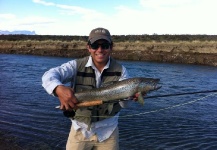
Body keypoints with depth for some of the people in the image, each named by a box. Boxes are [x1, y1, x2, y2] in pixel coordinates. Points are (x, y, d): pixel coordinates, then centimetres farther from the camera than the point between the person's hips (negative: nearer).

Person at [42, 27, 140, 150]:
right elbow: (49, 75, -24)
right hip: (80, 128, 0)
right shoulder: (77, 65, -11)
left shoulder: (120, 70, -7)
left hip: (108, 131, 1)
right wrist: (59, 89, -46)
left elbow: (124, 103, -12)